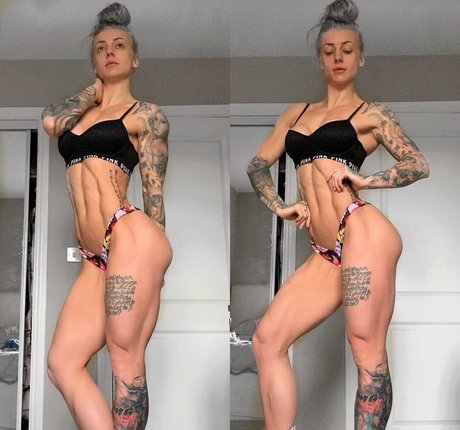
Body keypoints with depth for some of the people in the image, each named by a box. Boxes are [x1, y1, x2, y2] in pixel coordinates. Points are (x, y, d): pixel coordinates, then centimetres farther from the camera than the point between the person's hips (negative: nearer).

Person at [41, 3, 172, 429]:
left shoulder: (147, 115, 6)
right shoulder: (82, 109, 24)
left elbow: (154, 191, 4)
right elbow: (51, 121, 1)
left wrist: (156, 261, 2)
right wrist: (93, 91, 16)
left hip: (130, 238, -6)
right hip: (95, 257, 7)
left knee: (125, 357, -6)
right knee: (63, 363, 0)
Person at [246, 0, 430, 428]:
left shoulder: (371, 114, 8)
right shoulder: (296, 113, 22)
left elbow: (419, 165, 3)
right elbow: (257, 164, 19)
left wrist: (365, 180, -11)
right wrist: (280, 207, 3)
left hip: (362, 235, -6)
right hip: (326, 253, 6)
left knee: (367, 351, -8)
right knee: (267, 341, -1)